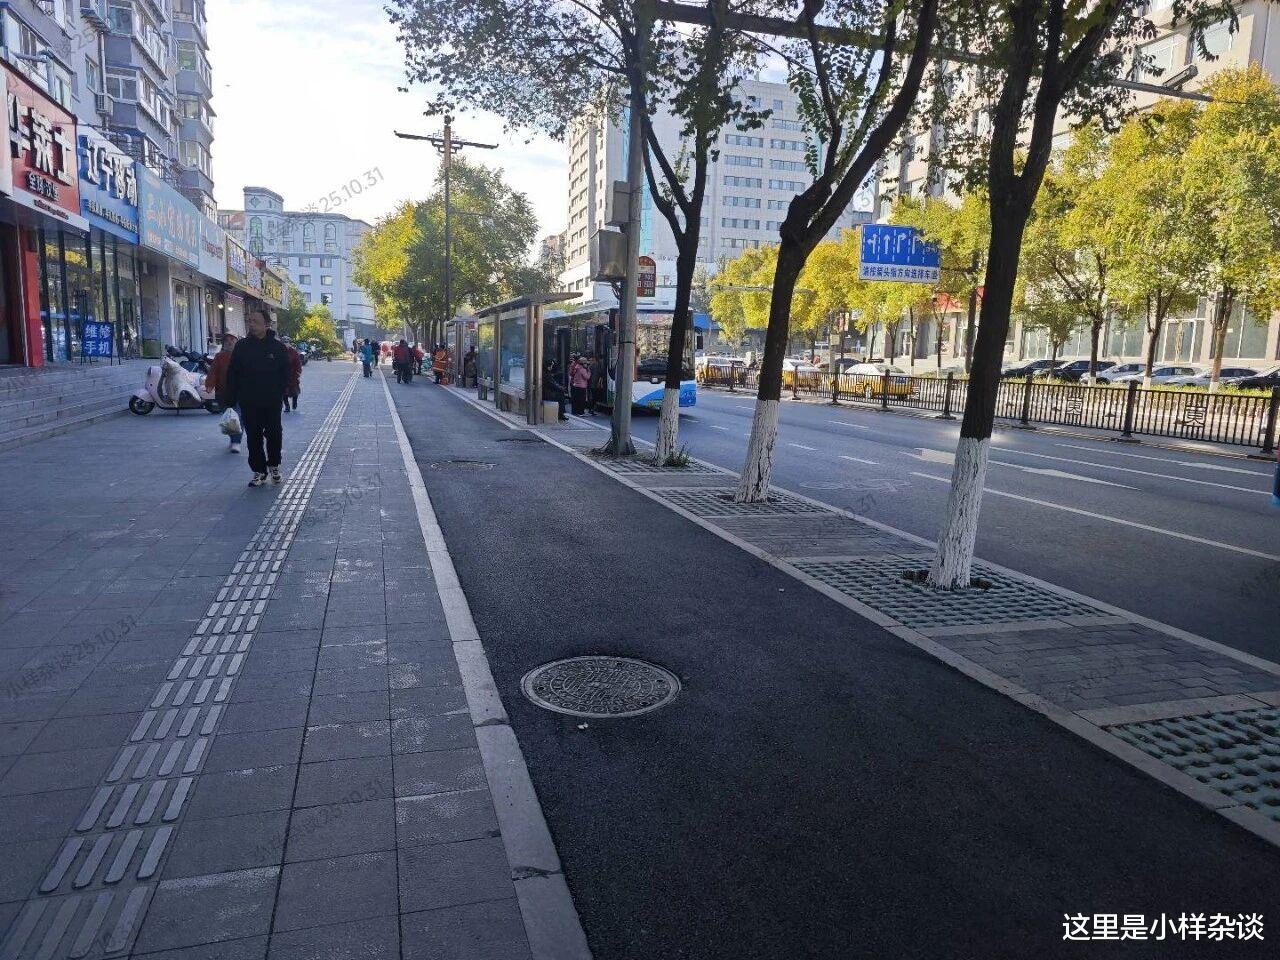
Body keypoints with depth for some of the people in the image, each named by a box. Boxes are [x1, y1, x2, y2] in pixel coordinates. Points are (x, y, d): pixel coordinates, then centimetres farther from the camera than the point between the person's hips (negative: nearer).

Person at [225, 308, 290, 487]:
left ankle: (274, 466, 26)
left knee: (274, 435, 6)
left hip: (272, 403, -1)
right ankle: (259, 471, 13)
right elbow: (232, 374, 4)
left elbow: (285, 374, 4)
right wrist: (232, 397, -1)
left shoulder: (277, 347, -1)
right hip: (248, 403, 1)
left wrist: (280, 393, -3)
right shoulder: (241, 347, 2)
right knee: (254, 438, 5)